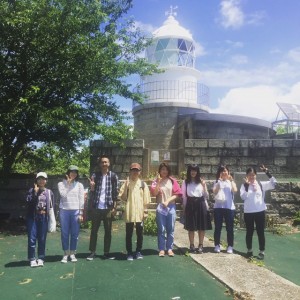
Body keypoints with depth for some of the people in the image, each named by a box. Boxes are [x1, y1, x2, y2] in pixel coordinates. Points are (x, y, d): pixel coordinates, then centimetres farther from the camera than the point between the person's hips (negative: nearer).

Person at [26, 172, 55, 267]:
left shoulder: (49, 192, 8)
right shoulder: (32, 190, 4)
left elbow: (52, 206, 8)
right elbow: (28, 202, -10)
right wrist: (35, 192, -16)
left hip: (44, 218, 1)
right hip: (32, 217, -1)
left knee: (42, 239, 6)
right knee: (32, 239, -3)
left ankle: (40, 258, 16)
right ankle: (32, 259, 7)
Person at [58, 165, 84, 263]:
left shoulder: (79, 185, 8)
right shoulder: (61, 184, 7)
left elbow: (81, 200, 5)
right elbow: (63, 195, -9)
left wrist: (81, 213, -2)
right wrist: (68, 183, -5)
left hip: (75, 211, 1)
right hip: (64, 211, 0)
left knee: (75, 234, 3)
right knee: (65, 233, 3)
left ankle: (72, 253, 13)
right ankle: (66, 254, 12)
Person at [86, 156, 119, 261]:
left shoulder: (113, 176, 0)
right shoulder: (95, 175, 3)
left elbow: (115, 192, 0)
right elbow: (92, 192, 5)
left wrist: (114, 207, -5)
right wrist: (92, 187, -17)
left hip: (108, 207, -1)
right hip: (96, 207, 1)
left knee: (108, 231, 7)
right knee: (94, 230, 7)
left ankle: (107, 252, 17)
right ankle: (92, 252, 16)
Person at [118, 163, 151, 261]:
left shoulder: (143, 184, 5)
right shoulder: (126, 183, 2)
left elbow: (146, 198, 5)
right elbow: (121, 196, -4)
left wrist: (145, 210, 2)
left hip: (139, 212, 1)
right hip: (129, 212, -1)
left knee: (139, 233, 8)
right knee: (129, 233, 5)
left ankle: (139, 251, 22)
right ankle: (129, 252, 15)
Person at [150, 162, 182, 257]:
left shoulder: (172, 181, 6)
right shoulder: (156, 181, 4)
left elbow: (177, 194, 1)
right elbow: (154, 193, -8)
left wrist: (168, 201, -11)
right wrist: (158, 182, -12)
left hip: (171, 207, 1)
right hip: (160, 207, -1)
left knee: (170, 229, 5)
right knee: (161, 229, 2)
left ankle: (170, 248, 13)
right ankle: (161, 249, 8)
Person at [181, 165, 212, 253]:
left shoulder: (202, 181, 6)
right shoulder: (185, 182, 4)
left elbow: (206, 196, 6)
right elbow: (184, 196, 6)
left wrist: (204, 186, -8)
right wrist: (184, 208, 4)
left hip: (200, 204, 1)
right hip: (190, 204, -1)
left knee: (202, 226, 3)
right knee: (191, 227, 3)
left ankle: (200, 245, 15)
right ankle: (192, 245, 14)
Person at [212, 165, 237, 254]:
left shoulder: (231, 182, 11)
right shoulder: (217, 182, 9)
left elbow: (235, 190, -9)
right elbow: (214, 192, -9)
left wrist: (231, 180, -11)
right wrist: (219, 181, -13)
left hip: (229, 207, 0)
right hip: (218, 207, 0)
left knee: (229, 228, 3)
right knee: (218, 227, 4)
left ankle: (230, 246, 10)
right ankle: (217, 245, 13)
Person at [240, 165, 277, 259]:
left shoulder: (261, 184, 3)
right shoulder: (244, 185, 1)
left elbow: (273, 183, -8)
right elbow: (243, 197, -13)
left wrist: (267, 172, -15)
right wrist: (246, 185, -19)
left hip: (260, 211, 0)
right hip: (248, 212, 0)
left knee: (260, 232, 6)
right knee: (249, 232, 11)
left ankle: (262, 251, 16)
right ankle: (249, 250, 23)